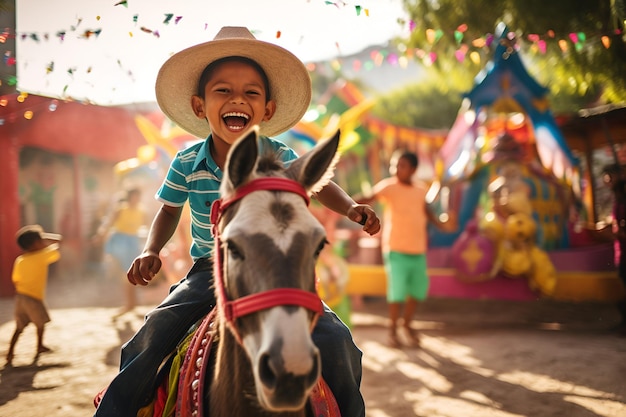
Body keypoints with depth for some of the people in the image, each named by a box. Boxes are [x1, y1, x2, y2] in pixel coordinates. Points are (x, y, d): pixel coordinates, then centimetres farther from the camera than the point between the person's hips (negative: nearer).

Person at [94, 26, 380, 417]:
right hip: (208, 270, 1)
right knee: (147, 343, -19)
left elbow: (320, 186, 7)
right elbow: (170, 210, 10)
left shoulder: (281, 158, -11)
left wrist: (351, 207, -13)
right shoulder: (187, 163, -8)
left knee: (335, 341, -15)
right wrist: (150, 252, -7)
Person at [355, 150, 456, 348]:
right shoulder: (388, 186, -9)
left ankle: (407, 324, 33)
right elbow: (369, 198, -25)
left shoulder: (421, 189, 6)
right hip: (396, 250, -5)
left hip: (418, 250, 5)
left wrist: (441, 224, 9)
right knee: (397, 291, -10)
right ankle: (392, 329, 11)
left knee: (418, 289, 10)